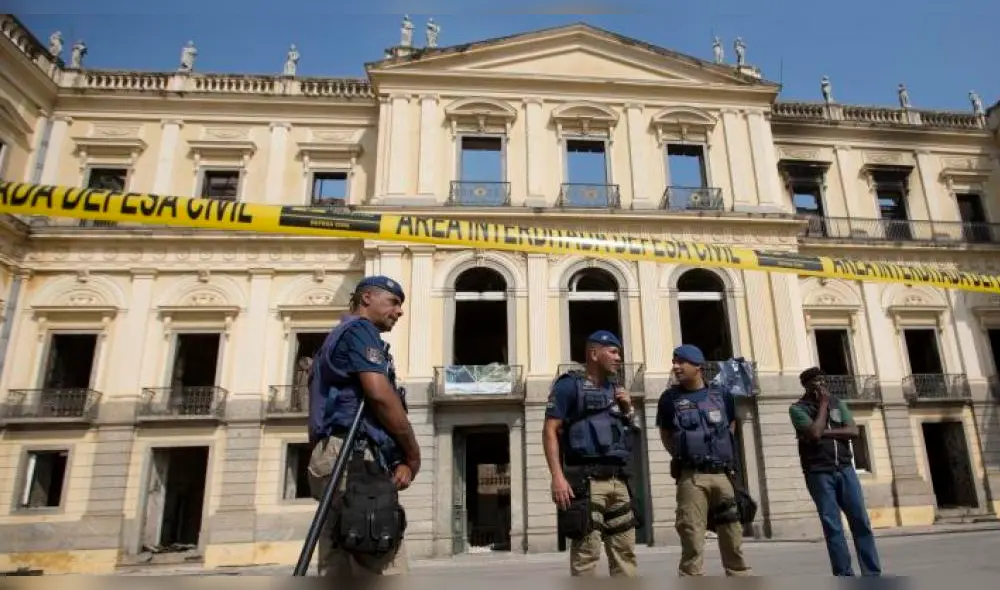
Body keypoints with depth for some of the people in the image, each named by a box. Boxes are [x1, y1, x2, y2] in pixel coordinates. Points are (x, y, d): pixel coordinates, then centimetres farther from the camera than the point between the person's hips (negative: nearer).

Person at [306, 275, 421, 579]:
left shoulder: (338, 338, 30)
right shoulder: (359, 329, 0)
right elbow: (379, 394, -15)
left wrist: (398, 459, 7)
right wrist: (413, 456, -4)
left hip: (336, 457, 10)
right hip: (354, 457, -10)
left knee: (338, 576, 9)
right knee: (386, 577, -10)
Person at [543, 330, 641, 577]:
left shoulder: (615, 388, 19)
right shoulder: (569, 384, -2)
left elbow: (630, 431, 26)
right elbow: (550, 431, -9)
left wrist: (628, 409, 6)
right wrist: (557, 476, -19)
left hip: (618, 481, 7)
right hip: (586, 480, -7)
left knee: (625, 551, 10)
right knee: (586, 553, -6)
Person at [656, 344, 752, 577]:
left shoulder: (722, 395, 7)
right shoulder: (670, 398, 1)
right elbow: (665, 434, 13)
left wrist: (723, 452, 14)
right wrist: (683, 455, 7)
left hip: (723, 474, 2)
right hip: (691, 477, -2)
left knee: (733, 536, 11)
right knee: (692, 537, -2)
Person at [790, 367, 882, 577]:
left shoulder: (837, 402, 13)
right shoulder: (797, 408, -2)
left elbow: (853, 431, 1)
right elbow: (815, 433, -17)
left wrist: (825, 432, -11)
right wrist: (823, 404, -7)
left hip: (845, 469, 4)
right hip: (819, 472, -4)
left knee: (861, 522, 2)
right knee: (832, 527, -3)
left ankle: (873, 574, 9)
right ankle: (845, 578, 2)